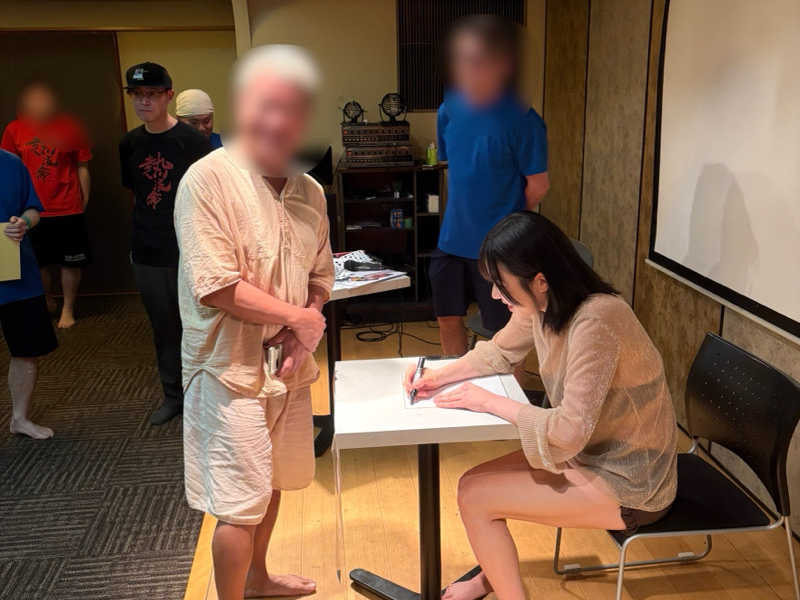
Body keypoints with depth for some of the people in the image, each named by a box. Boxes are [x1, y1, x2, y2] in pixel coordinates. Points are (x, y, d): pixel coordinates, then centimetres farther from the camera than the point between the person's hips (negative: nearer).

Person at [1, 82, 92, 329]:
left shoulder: (70, 127, -1)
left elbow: (82, 168, 2)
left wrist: (84, 202, 1)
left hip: (68, 209, -1)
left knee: (70, 263, 5)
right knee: (38, 263, 12)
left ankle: (68, 310, 21)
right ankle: (47, 302, 35)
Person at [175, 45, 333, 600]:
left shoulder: (309, 192, 5)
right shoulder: (208, 180, -15)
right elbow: (215, 286, -21)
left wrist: (304, 335, -7)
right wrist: (297, 318, -15)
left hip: (289, 363, 7)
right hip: (233, 366, -7)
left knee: (272, 481, 22)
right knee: (241, 502, -1)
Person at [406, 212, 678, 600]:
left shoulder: (595, 323, -32)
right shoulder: (542, 304, -5)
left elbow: (569, 432, -31)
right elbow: (499, 352, 12)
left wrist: (488, 402, -20)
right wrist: (440, 375, -4)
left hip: (626, 482, -8)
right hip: (590, 452, 8)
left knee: (475, 497, -8)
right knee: (477, 482, 9)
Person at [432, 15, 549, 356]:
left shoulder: (521, 121, -17)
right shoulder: (450, 110, 0)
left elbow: (538, 185, -9)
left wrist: (505, 218, 4)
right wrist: (465, 212, 10)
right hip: (453, 239, 6)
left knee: (503, 332, 8)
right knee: (448, 318, 18)